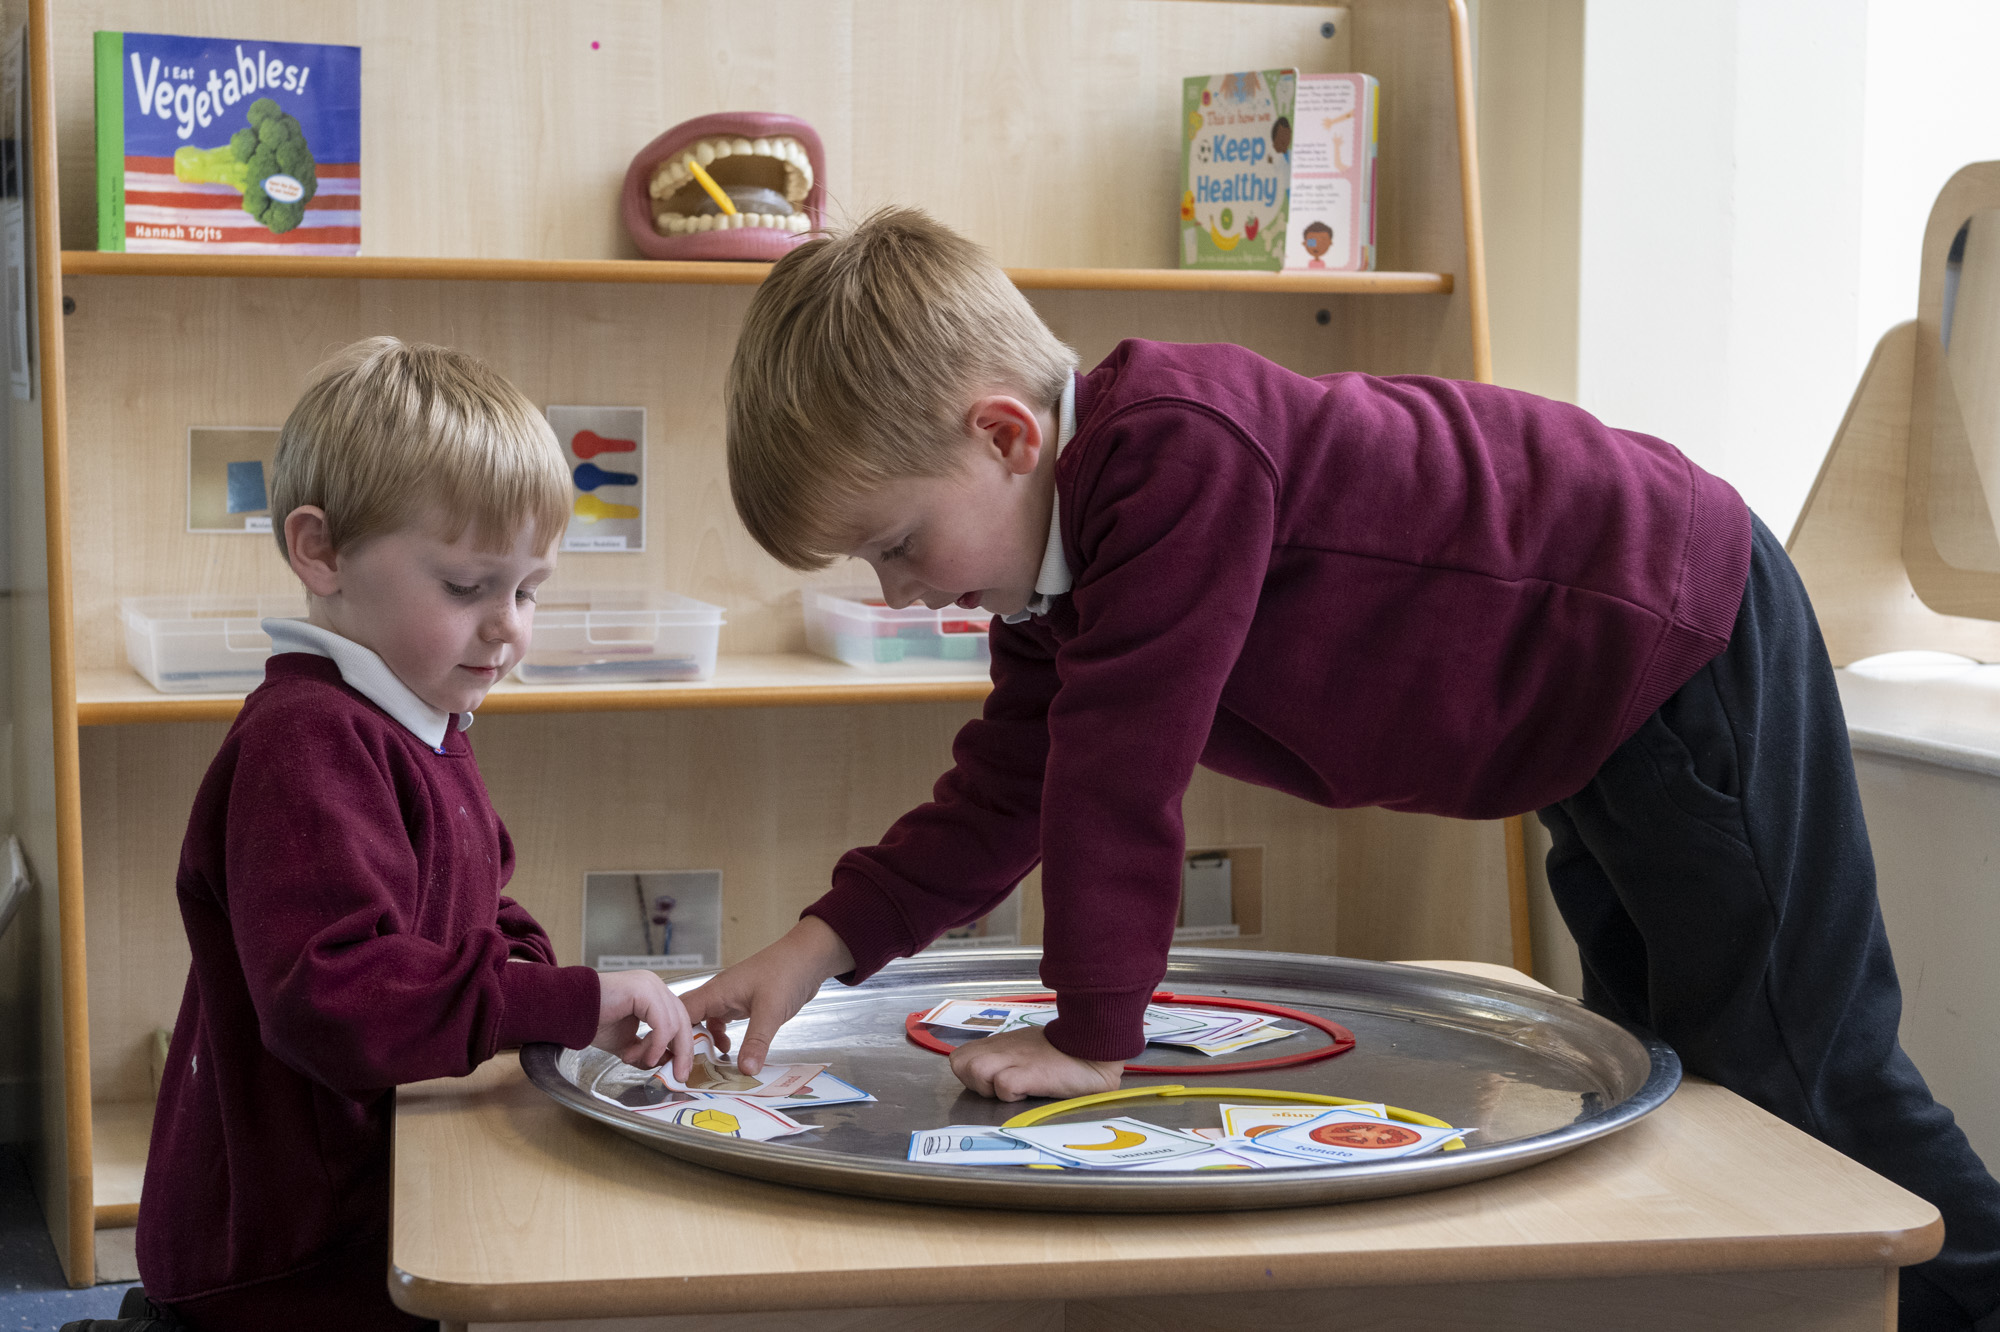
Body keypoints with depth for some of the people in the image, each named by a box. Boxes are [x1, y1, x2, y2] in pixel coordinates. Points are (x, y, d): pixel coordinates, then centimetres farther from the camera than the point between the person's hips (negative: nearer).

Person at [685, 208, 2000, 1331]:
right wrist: (826, 943, -7)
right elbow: (1004, 791, 4)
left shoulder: (1178, 450, -33)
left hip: (1690, 632, -10)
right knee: (1663, 1044, 18)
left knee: (1791, 1057, -2)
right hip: (1601, 699, 10)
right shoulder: (1057, 554, 1)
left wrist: (1092, 1028, -26)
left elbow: (1124, 761, -32)